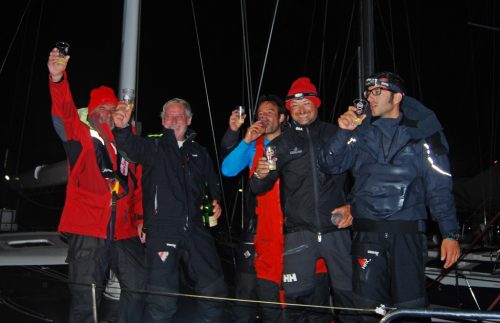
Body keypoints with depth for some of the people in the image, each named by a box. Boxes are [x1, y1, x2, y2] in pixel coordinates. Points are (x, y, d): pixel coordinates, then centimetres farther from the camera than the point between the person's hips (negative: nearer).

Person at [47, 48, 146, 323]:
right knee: (85, 299, -1)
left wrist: (140, 217, 4)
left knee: (138, 285, 10)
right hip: (87, 230, -3)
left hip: (124, 231, 4)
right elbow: (64, 113, -13)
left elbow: (139, 184, 14)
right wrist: (58, 78, -30)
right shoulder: (80, 136, 5)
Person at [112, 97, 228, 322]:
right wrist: (122, 128, -37)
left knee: (214, 291, 9)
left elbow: (213, 184, 28)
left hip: (195, 230, 4)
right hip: (162, 230, -4)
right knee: (162, 301, -4)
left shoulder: (199, 153, 18)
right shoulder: (153, 147, 5)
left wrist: (216, 202, 8)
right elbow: (132, 146, -16)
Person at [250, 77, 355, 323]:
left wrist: (351, 205, -1)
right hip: (299, 232, 0)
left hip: (336, 229, 0)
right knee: (297, 299, 1)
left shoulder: (335, 135, 5)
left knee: (349, 293, 5)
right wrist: (260, 175, -16)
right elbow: (259, 189, 5)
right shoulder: (281, 143, 7)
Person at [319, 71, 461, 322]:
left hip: (407, 233, -2)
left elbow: (439, 187, 0)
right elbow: (330, 165, 3)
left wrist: (450, 234, -7)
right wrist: (343, 132, -11)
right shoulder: (361, 132, 10)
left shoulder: (421, 133, 3)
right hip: (367, 233, 2)